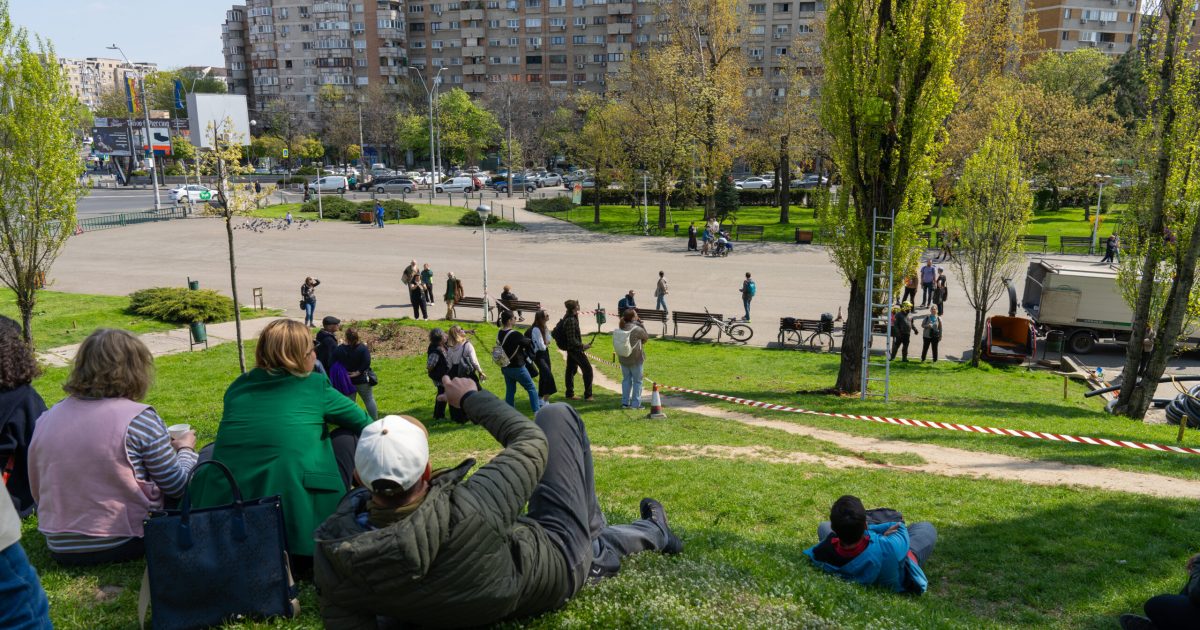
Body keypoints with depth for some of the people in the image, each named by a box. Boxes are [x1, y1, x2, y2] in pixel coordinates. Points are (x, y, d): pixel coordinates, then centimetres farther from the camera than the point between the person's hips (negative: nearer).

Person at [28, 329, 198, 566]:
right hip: (125, 544, -6)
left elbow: (38, 493, 11)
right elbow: (178, 486, -8)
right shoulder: (138, 417, -15)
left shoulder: (47, 418, 1)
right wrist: (185, 448, 11)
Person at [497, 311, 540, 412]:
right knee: (531, 389, 6)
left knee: (510, 391, 16)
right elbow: (528, 343, -11)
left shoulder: (499, 334, -1)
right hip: (517, 367, -7)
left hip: (505, 367, 7)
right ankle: (537, 412, 7)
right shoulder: (515, 335, -23)